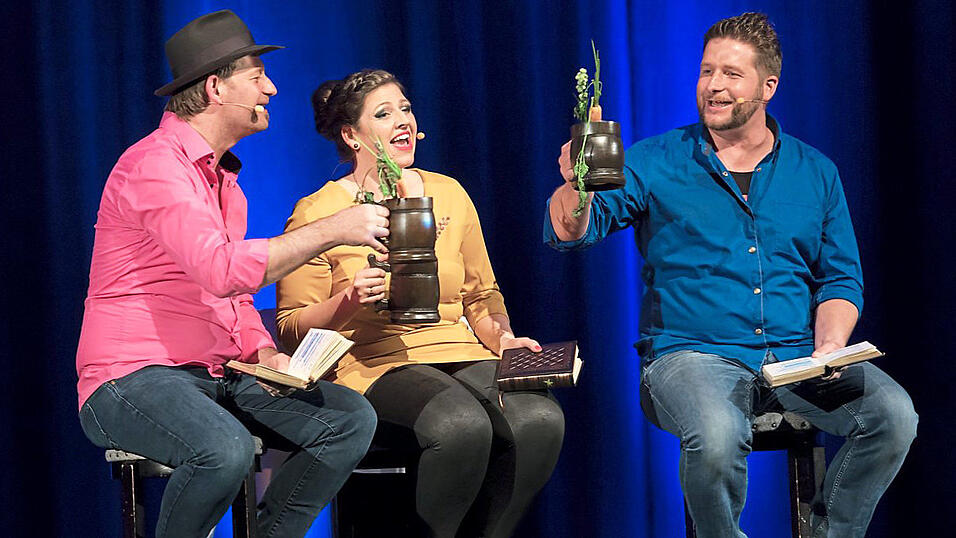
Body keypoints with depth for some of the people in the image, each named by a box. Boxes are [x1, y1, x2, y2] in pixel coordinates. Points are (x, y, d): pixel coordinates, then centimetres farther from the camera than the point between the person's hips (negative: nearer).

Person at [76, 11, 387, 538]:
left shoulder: (224, 177, 19)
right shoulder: (155, 164, -13)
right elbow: (222, 271, -28)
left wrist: (263, 352, 2)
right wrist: (332, 229, -23)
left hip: (218, 376, 9)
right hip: (133, 377, -9)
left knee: (351, 419, -9)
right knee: (225, 449, -37)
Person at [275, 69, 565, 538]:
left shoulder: (449, 195, 16)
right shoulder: (318, 213, 2)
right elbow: (292, 329, 1)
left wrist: (504, 338, 3)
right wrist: (350, 301, -17)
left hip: (462, 358, 5)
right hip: (375, 366, -5)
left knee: (540, 418, -27)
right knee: (462, 424, -36)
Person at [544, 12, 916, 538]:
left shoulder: (814, 173, 13)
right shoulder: (655, 163, 4)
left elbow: (841, 279, 15)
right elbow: (568, 232, -5)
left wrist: (829, 348, -5)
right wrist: (576, 188, -29)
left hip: (796, 358, 3)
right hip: (692, 353, -3)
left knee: (893, 413, -23)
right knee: (717, 436, -36)